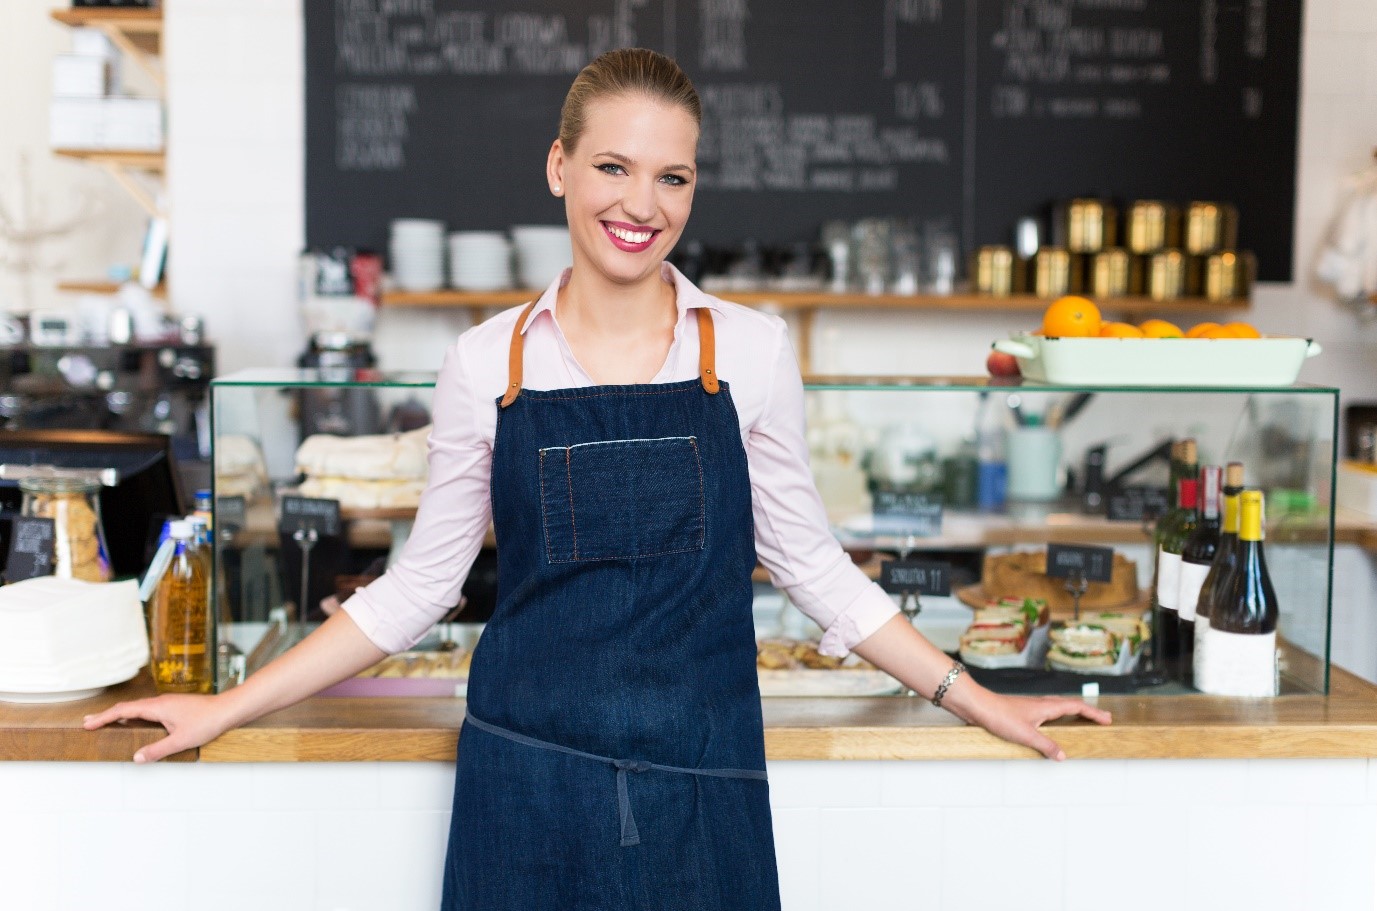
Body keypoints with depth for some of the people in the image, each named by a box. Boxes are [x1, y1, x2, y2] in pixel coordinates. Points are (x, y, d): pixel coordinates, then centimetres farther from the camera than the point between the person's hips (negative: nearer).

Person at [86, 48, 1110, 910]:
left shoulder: (751, 348, -1)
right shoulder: (488, 361, 0)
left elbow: (809, 562, 7)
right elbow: (419, 585, 7)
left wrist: (974, 699, 8)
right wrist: (227, 709, 7)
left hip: (700, 788, 0)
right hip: (526, 779, 1)